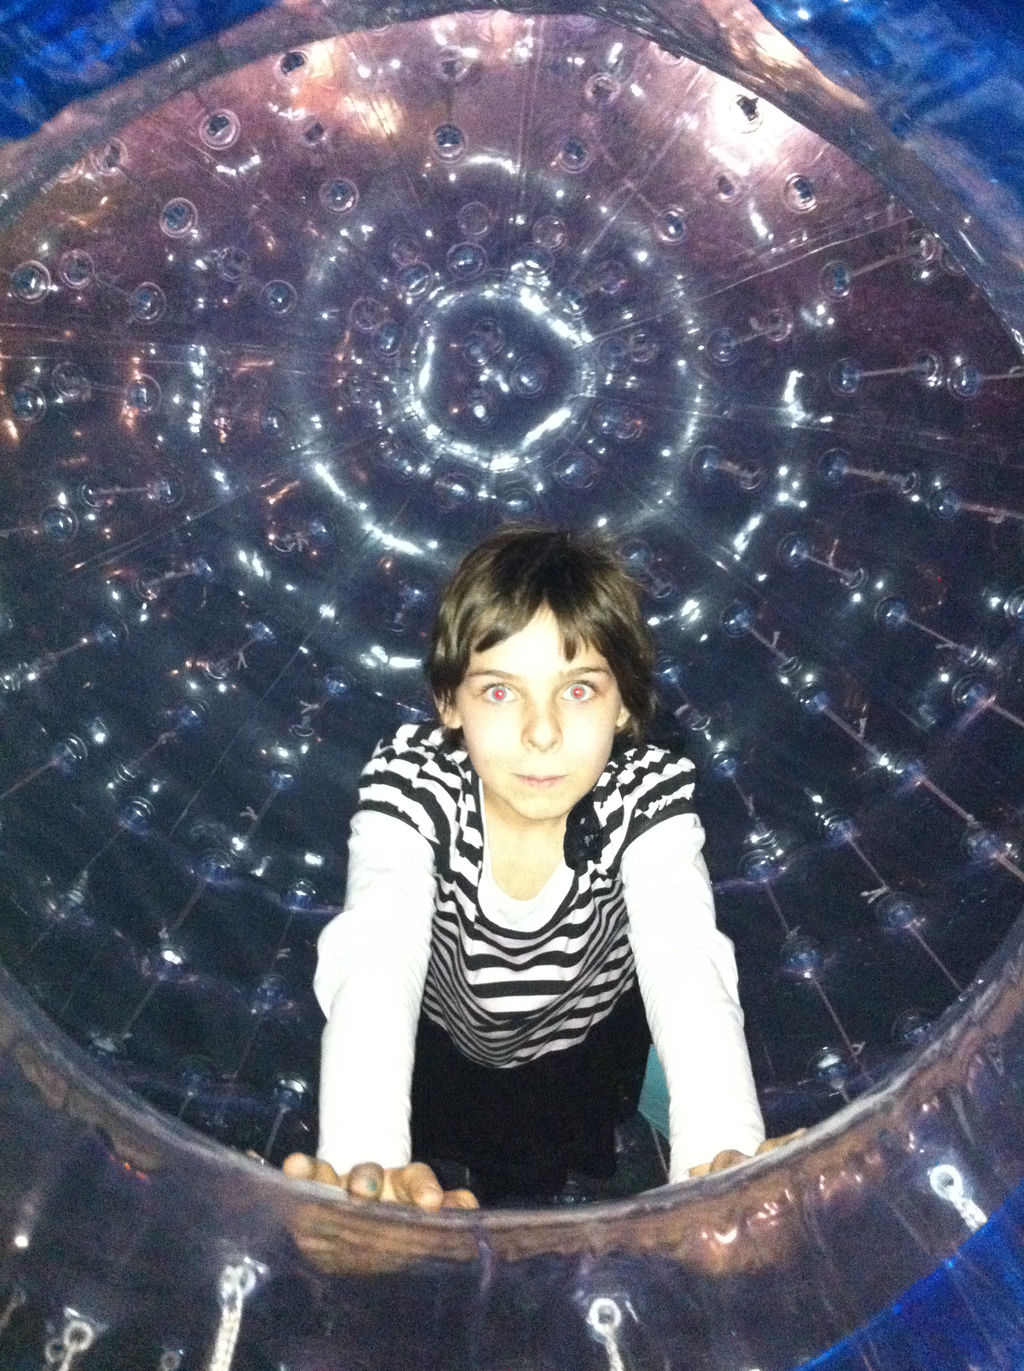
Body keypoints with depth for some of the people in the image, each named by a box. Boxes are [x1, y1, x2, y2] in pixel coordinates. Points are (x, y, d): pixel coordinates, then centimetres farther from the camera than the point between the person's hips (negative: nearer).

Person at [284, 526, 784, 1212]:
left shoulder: (649, 794, -29)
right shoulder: (411, 783, -31)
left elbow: (687, 971, -43)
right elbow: (373, 963, -45)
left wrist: (721, 1158, -63)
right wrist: (364, 1160, -64)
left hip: (592, 1047, 1)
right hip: (439, 1046, 0)